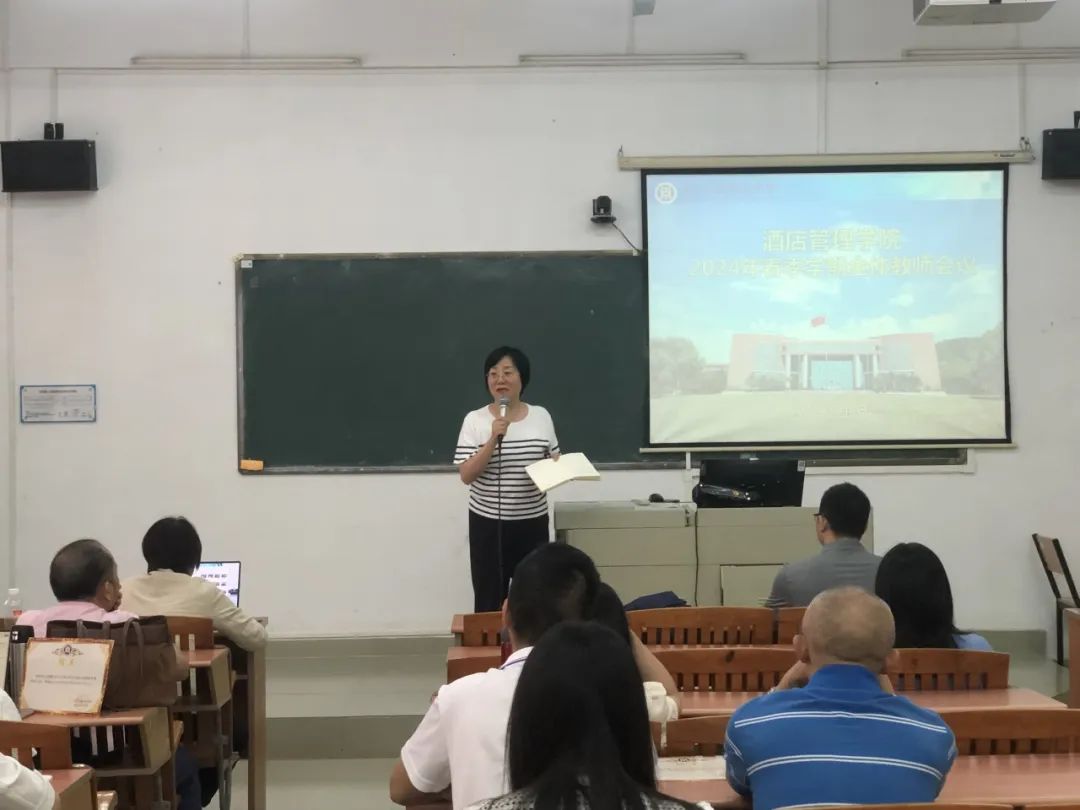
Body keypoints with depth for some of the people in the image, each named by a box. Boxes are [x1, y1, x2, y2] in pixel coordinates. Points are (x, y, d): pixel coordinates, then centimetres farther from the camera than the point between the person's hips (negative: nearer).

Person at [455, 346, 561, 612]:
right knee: (489, 600, 1)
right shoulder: (475, 420, -3)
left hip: (532, 521, 2)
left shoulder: (541, 416, 5)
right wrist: (494, 438, -20)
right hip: (487, 522, -2)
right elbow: (466, 475, -10)